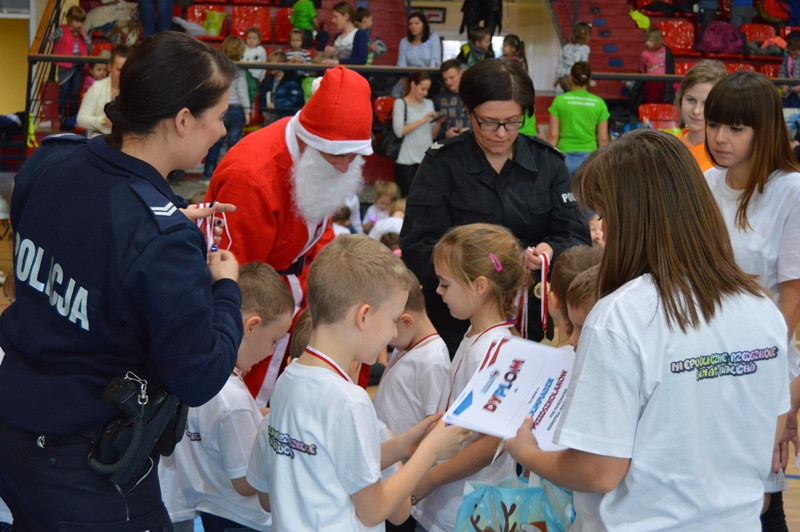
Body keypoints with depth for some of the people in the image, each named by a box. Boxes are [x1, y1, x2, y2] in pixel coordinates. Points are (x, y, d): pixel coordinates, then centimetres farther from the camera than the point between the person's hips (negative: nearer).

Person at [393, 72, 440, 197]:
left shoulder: (429, 103, 14)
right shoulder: (400, 103, -1)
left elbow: (433, 134, 13)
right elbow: (399, 131, -14)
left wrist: (439, 122, -6)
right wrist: (423, 120, -13)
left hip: (427, 159, 5)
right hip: (407, 160, -4)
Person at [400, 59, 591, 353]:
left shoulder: (548, 162, 4)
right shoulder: (442, 163, -4)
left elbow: (576, 236, -1)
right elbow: (416, 248, -12)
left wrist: (551, 251, -24)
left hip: (532, 323, 2)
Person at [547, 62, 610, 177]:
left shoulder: (560, 100, -2)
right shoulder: (599, 103, 1)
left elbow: (553, 135, -2)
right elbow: (603, 138, 3)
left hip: (565, 156, -1)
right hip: (589, 157, 1)